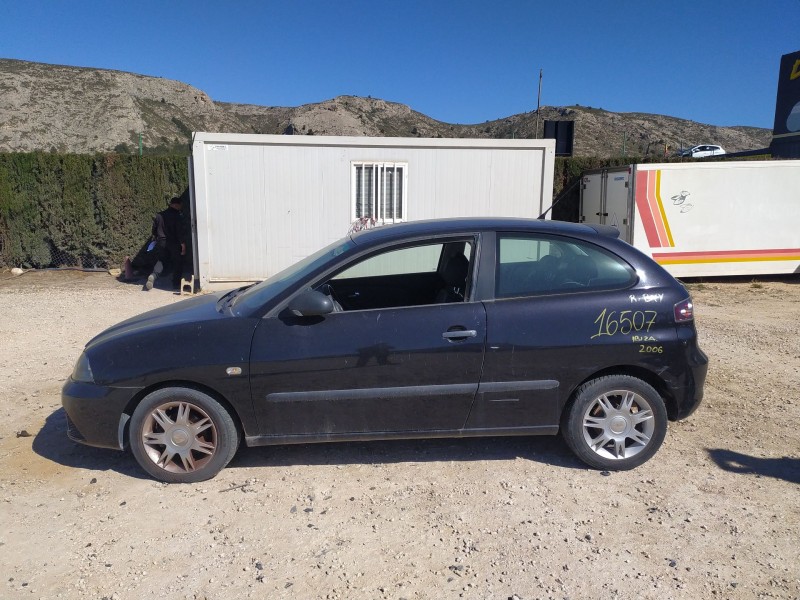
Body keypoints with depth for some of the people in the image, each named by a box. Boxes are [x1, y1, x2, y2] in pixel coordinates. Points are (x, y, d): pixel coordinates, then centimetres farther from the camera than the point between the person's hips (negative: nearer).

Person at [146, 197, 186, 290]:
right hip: (174, 244, -5)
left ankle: (153, 275, -3)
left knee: (161, 260, 20)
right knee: (177, 264, 9)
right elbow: (180, 232, -18)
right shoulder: (178, 216, -14)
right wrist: (183, 245, -15)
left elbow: (154, 229, 13)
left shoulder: (159, 215, 3)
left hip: (161, 243, 5)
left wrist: (155, 239, 29)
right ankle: (176, 284, 13)